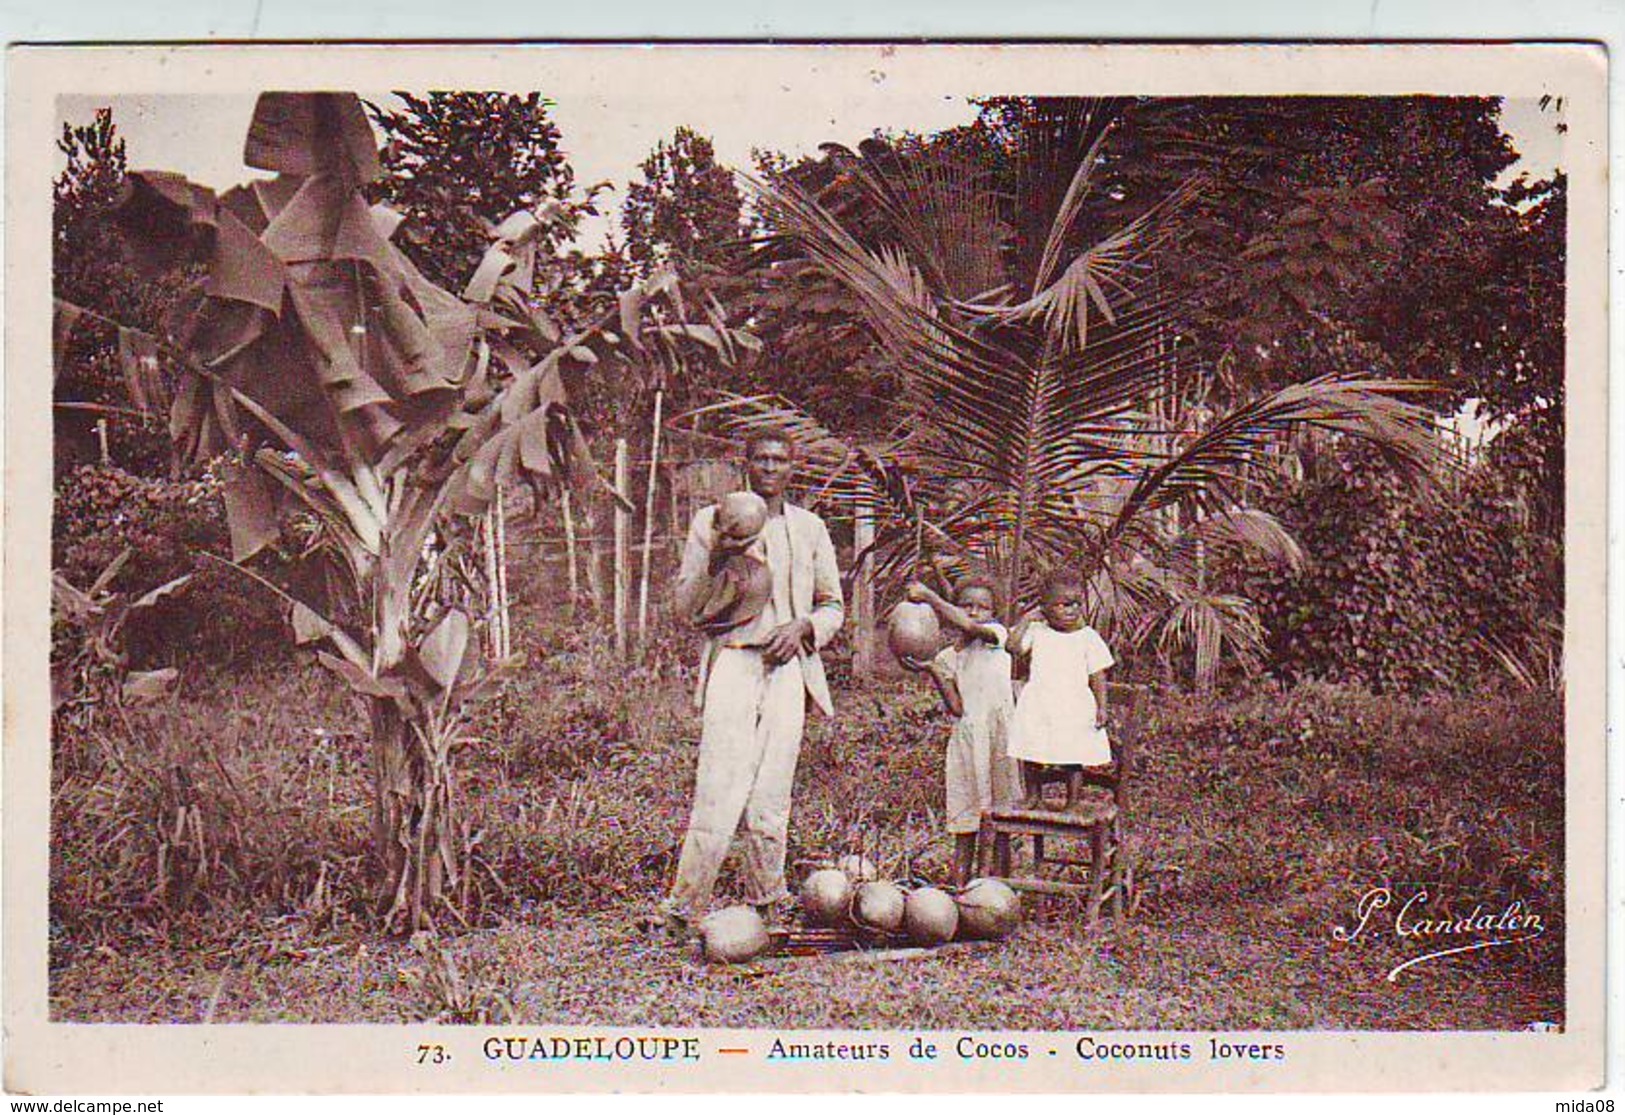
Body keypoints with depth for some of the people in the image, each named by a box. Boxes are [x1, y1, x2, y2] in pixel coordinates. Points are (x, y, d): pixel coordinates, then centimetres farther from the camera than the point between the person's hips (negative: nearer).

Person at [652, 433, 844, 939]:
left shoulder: (809, 528, 17)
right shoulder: (710, 522, 11)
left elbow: (833, 606, 21)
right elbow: (685, 607, 9)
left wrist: (803, 627, 0)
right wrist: (715, 561, -8)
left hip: (787, 668, 2)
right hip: (731, 663, -2)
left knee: (770, 801, -1)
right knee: (719, 795, -14)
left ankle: (768, 911, 10)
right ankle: (681, 908, -7)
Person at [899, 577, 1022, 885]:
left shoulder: (996, 634, 0)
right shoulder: (947, 657, 9)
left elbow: (967, 626, -24)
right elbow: (956, 708, -2)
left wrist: (928, 596, -23)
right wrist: (932, 671, -11)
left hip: (1000, 736, -3)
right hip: (966, 738, 3)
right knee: (965, 829, 5)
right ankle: (960, 889, 9)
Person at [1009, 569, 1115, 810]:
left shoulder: (1088, 637, -2)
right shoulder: (1037, 631, 2)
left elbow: (1097, 675, -1)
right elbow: (1014, 645, -9)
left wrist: (1101, 707, -6)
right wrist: (1027, 619, -6)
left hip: (1074, 709, -2)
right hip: (1038, 707, 2)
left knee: (1074, 759, 0)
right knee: (1031, 754, 10)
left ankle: (1073, 801, 11)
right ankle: (1032, 794, 28)